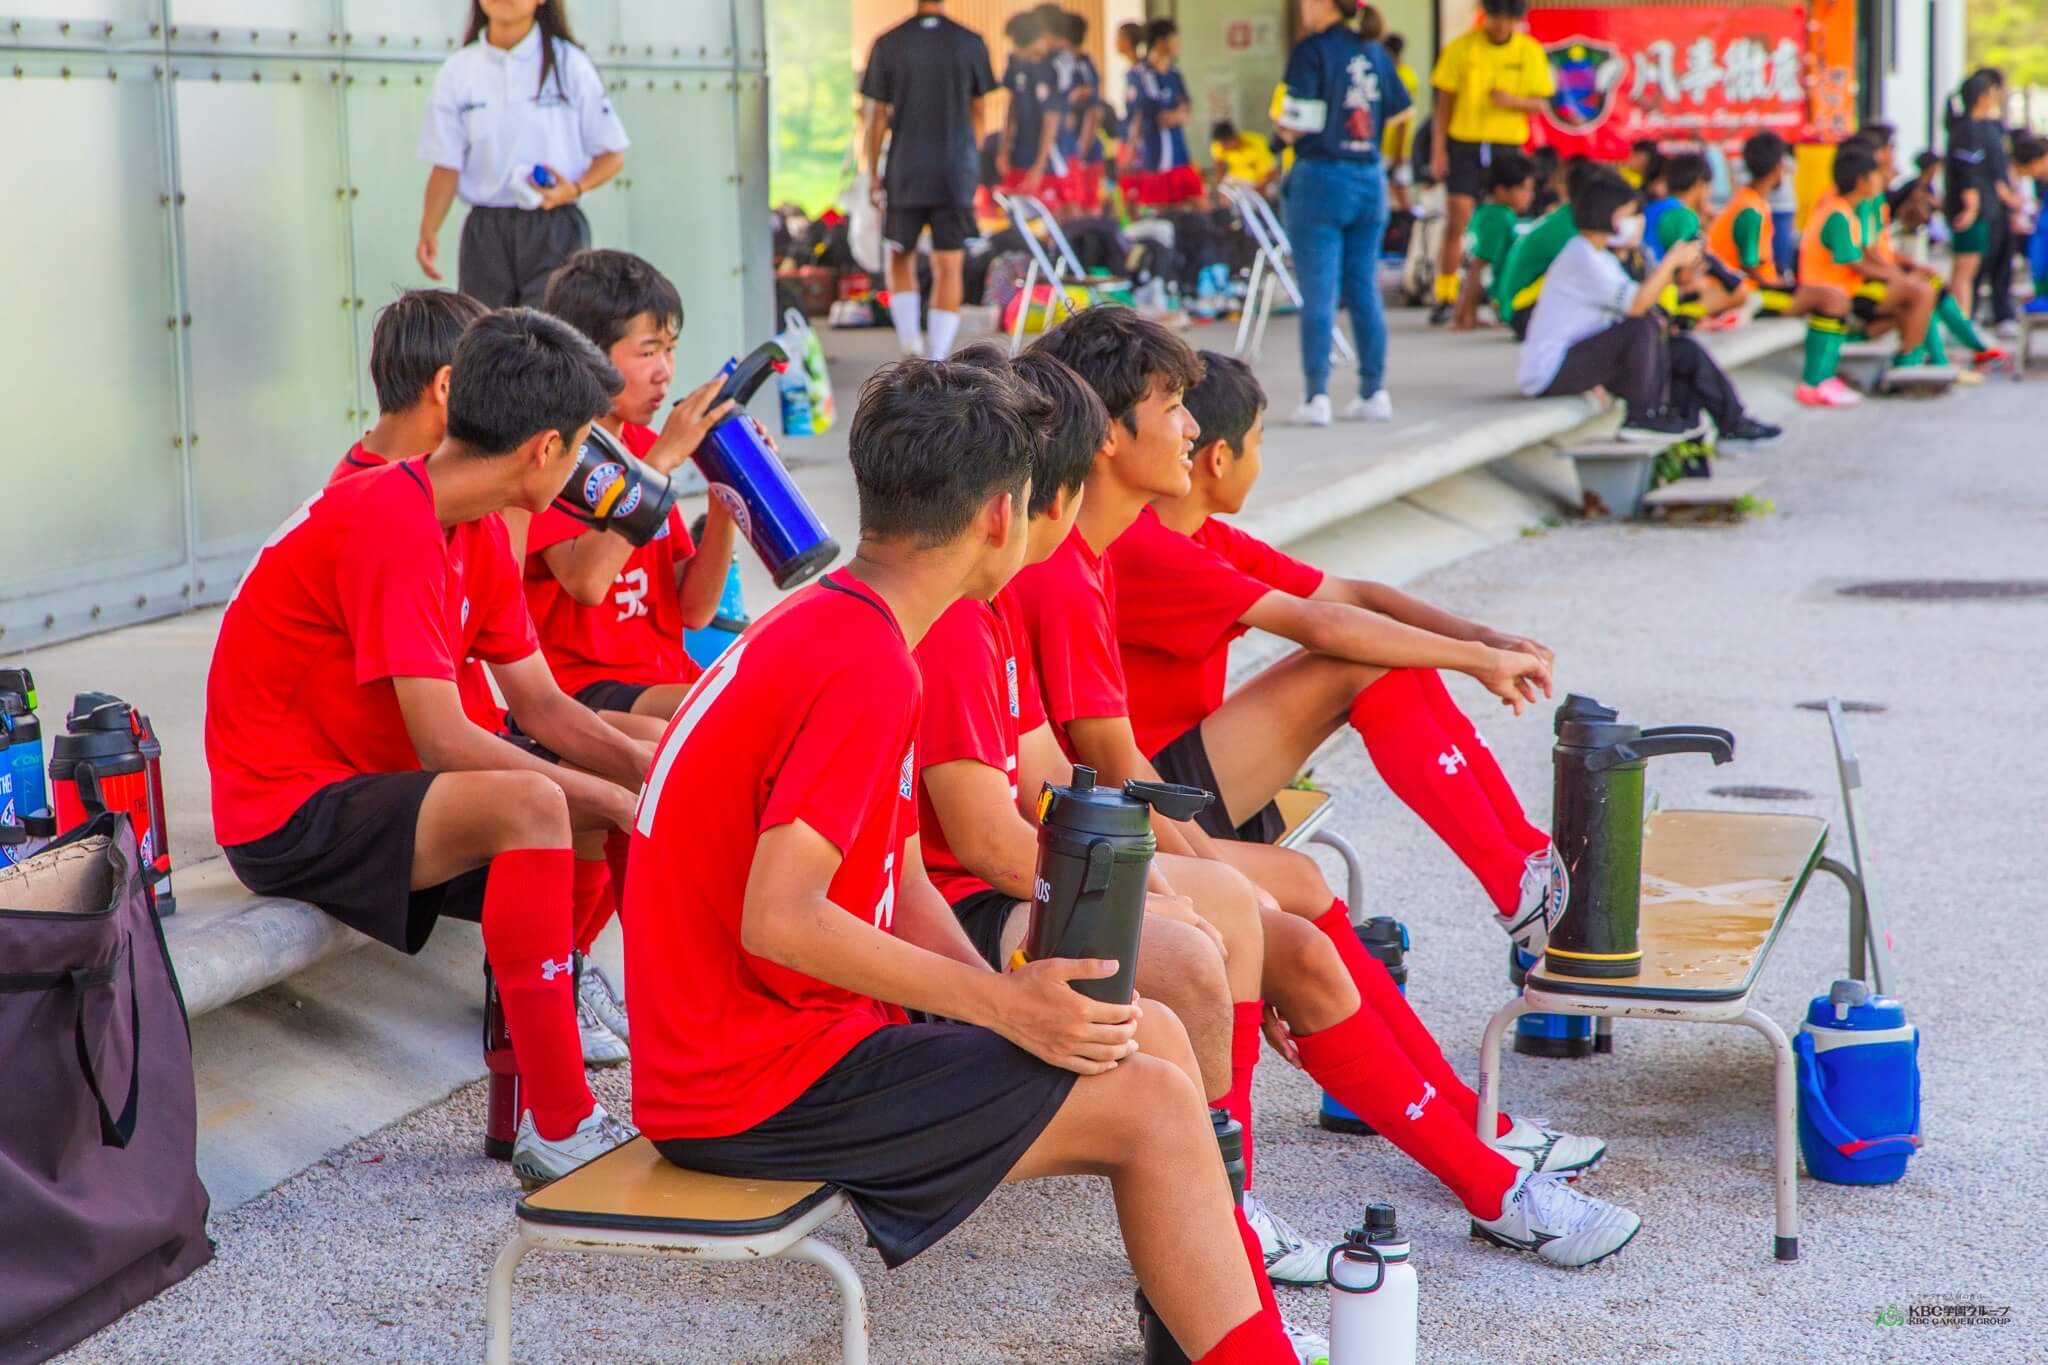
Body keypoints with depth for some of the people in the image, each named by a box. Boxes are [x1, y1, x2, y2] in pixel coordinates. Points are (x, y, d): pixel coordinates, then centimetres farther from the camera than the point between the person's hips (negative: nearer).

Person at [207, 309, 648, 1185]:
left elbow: (544, 707, 8)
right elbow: (444, 742, -26)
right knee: (530, 806, -32)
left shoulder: (479, 534, 7)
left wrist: (641, 768, -8)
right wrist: (605, 793, -19)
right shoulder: (391, 524, -22)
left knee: (610, 812, 3)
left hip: (368, 787, 10)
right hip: (289, 817, -10)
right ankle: (559, 1131, -29)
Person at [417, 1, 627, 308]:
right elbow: (446, 167, 2)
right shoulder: (456, 73, 5)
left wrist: (575, 189, -15)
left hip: (555, 229, -2)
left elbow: (612, 153, 4)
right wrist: (428, 231, -14)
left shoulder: (568, 64, 0)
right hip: (486, 234, 2)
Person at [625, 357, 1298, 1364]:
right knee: (1151, 1103, -10)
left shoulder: (827, 628, 10)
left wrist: (1020, 1003, -3)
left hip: (788, 1024, 10)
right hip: (756, 1080, -10)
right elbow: (777, 921, -28)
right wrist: (1003, 1003, -21)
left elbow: (900, 896, 10)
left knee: (1147, 1034, 10)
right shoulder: (867, 666, -21)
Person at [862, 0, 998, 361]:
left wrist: (873, 172, 8)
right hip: (957, 175, 0)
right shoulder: (971, 44, 0)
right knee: (949, 268, 2)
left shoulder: (888, 45, -3)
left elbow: (878, 116, -1)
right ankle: (936, 362, -2)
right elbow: (977, 113, 8)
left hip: (904, 173, 0)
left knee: (901, 259, 17)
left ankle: (911, 344, 4)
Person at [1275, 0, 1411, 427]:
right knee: (1365, 292, 11)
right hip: (1370, 181, 5)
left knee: (1318, 296, -3)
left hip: (1321, 177, -5)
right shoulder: (1375, 53, 9)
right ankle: (1374, 393, 13)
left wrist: (1286, 130, 6)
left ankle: (1317, 397, -6)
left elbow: (1298, 123, -15)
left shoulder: (1311, 51, -9)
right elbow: (1398, 112, 12)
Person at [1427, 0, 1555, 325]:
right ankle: (1445, 297, -2)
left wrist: (1513, 100, -16)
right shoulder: (1460, 48, -1)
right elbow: (1444, 103, 2)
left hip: (1508, 145, 1)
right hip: (1464, 143, -1)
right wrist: (1438, 149, -4)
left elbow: (1540, 104, 4)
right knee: (1457, 218, -8)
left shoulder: (1530, 51, 2)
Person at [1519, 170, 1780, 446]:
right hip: (1549, 374, -11)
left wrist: (1674, 268, -4)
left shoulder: (1601, 256, 14)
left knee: (1687, 352, 6)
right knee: (1642, 327, -29)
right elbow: (1636, 304, -29)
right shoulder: (1581, 257, -20)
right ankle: (1645, 418, -14)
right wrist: (1673, 260, -19)